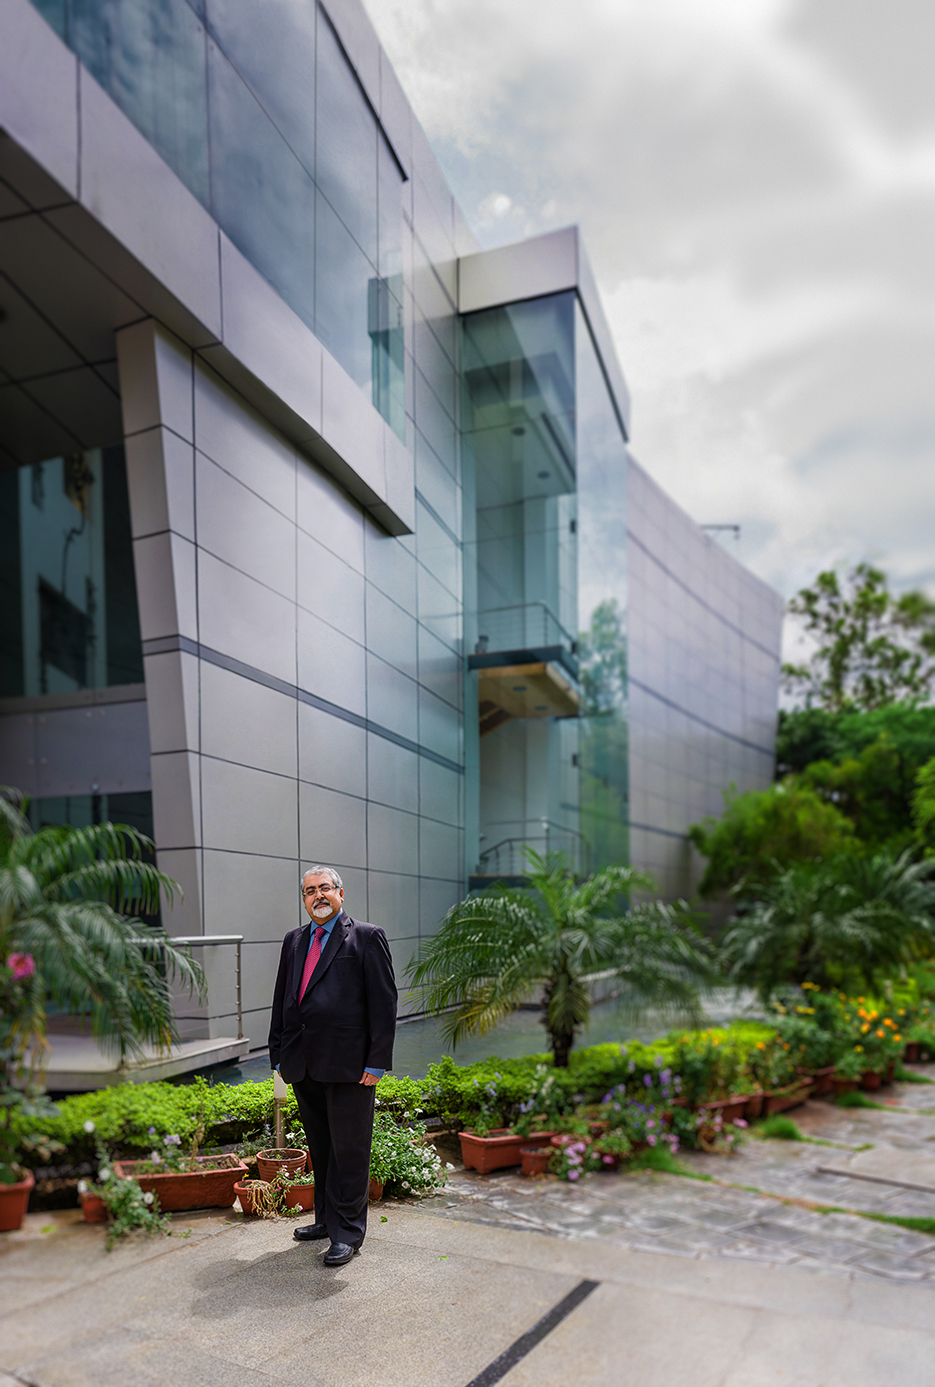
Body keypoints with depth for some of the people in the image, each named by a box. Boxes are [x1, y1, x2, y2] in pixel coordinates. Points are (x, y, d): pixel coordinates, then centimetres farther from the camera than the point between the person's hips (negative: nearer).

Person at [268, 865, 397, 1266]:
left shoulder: (367, 937, -4)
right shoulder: (294, 940, 14)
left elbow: (384, 1002, -7)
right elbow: (281, 999, 17)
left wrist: (376, 1062, -12)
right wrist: (279, 1055, 12)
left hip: (348, 1064, -6)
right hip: (304, 1066, 6)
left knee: (349, 1149, 3)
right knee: (319, 1146, 17)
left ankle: (348, 1231, 15)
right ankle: (326, 1218, 32)